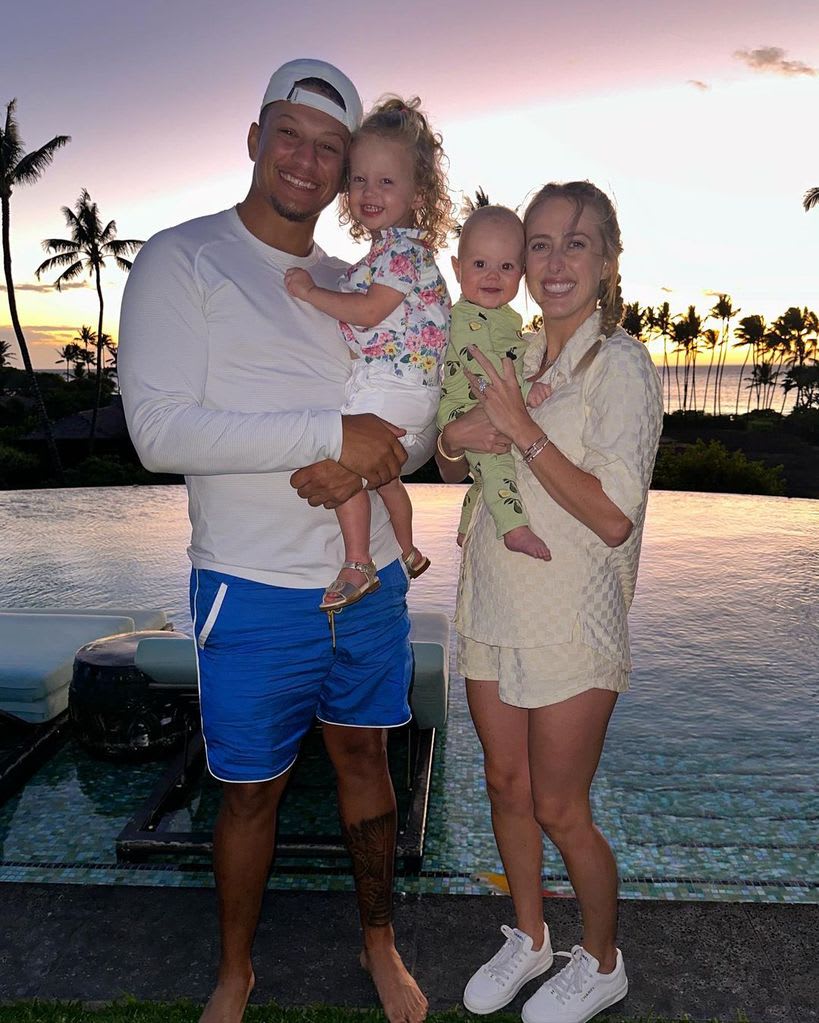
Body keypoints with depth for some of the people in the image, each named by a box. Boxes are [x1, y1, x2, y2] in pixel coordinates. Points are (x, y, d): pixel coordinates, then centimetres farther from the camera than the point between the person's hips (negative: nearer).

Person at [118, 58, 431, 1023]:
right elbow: (161, 430, -19)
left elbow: (419, 420, 10)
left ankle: (380, 943, 43)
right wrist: (334, 431, -22)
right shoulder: (182, 258, -6)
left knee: (365, 759, 19)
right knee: (250, 792, 11)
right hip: (257, 591, -4)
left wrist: (368, 461, -13)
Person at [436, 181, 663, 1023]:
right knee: (506, 785, 18)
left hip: (571, 621, -6)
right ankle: (529, 938, 43)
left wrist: (522, 429, -22)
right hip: (495, 605, 6)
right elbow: (453, 465, 15)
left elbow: (614, 517, -20)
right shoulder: (511, 356, 7)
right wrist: (456, 437, -8)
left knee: (559, 810, 7)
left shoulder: (621, 365, -12)